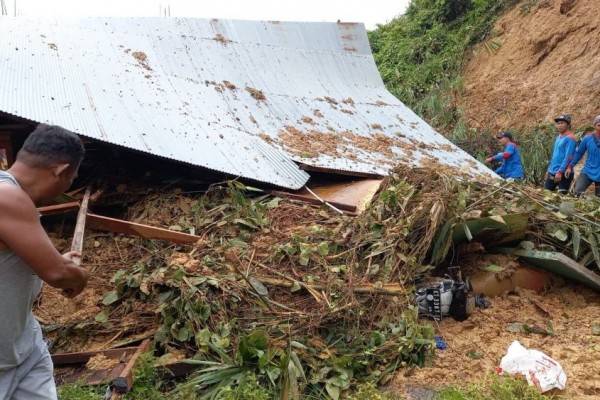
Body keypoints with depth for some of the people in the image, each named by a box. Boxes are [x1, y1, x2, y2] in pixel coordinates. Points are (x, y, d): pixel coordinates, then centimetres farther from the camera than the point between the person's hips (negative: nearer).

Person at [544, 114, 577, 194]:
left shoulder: (570, 138, -13)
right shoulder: (558, 137, 14)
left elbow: (568, 157, -19)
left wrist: (560, 172, -23)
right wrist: (549, 169, 19)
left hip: (563, 173, -8)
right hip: (552, 172, 9)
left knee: (561, 195, -6)